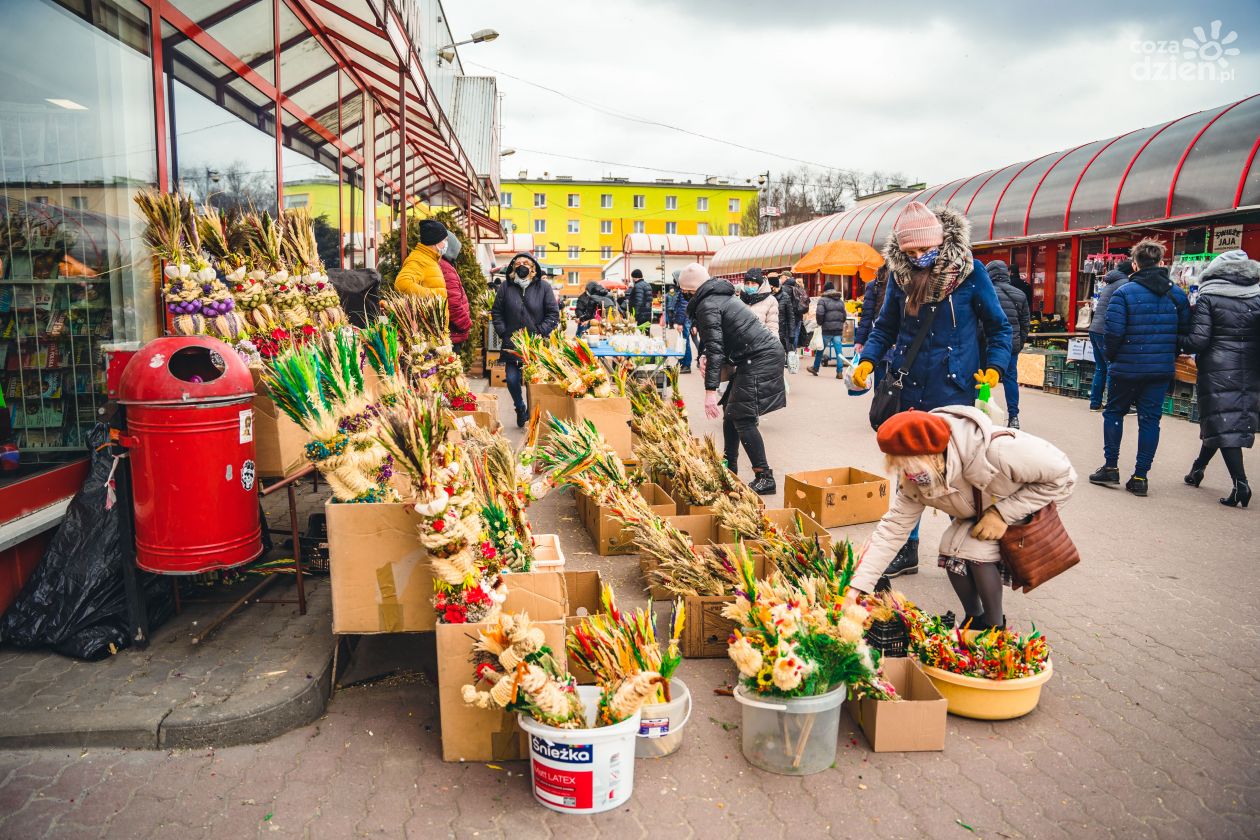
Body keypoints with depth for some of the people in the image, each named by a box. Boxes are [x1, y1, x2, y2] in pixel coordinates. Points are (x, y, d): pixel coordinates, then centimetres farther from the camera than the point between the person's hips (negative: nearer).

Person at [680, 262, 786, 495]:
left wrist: (710, 392, -24)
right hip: (765, 354, 10)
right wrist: (706, 356, 1)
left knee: (742, 418, -11)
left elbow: (715, 349, -21)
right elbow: (720, 341, 22)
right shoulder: (720, 296, 19)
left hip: (760, 358, -10)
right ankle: (729, 470, 23)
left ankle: (764, 478, -11)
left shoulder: (707, 305, -13)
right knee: (731, 412, 15)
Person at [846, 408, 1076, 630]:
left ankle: (995, 628, -3)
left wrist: (1003, 513, -30)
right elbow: (892, 528, -20)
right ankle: (973, 619, 8)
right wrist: (857, 588, -28)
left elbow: (1063, 476, -27)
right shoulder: (918, 477, -25)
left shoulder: (999, 451, -43)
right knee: (952, 547, -18)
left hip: (1026, 506, -4)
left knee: (976, 549, -25)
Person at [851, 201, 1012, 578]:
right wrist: (867, 360, -4)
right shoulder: (899, 275, 1)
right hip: (910, 391, 3)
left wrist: (994, 368, -13)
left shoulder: (970, 272, -7)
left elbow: (999, 327, 1)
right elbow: (885, 327, 12)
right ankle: (907, 550, 26)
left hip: (955, 392, -3)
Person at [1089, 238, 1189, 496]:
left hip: (1127, 367, -3)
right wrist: (1171, 356, 18)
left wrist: (1111, 356, 2)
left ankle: (1111, 467, 14)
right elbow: (1185, 333, 5)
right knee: (1150, 419, 7)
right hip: (1162, 369, 3)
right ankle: (1140, 476, 9)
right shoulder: (1177, 294, 2)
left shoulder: (1124, 293, -11)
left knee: (1114, 412, 13)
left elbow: (1113, 332, -15)